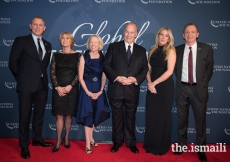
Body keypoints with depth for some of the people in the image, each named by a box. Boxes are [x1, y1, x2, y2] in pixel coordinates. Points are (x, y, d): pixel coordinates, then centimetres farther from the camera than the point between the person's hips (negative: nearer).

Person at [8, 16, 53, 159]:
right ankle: (24, 146, 15)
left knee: (39, 114, 14)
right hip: (27, 85, -5)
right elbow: (12, 62, -2)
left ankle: (37, 139, 31)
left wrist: (42, 76, 8)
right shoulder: (21, 41, -1)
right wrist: (22, 78, 1)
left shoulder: (47, 45, 13)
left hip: (42, 84, 5)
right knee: (25, 115, 3)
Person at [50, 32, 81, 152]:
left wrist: (70, 86, -12)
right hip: (58, 89, 1)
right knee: (59, 115, 1)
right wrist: (58, 87, -9)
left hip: (72, 89, -1)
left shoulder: (77, 55, 3)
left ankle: (66, 138, 22)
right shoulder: (56, 55, 8)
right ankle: (59, 140, 10)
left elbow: (79, 73, -3)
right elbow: (52, 72, 3)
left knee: (68, 115, 6)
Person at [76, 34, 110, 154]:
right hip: (86, 88, -3)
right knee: (88, 114, -1)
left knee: (95, 114, 10)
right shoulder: (84, 57, -4)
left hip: (98, 89, 3)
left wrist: (100, 91, -8)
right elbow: (80, 77, -7)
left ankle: (90, 138, 28)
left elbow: (104, 77, 3)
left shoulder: (103, 58, 2)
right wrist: (88, 92, -13)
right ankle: (88, 144, 8)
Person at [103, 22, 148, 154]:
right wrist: (117, 78, -16)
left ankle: (131, 142, 29)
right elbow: (106, 65, -3)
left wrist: (136, 79, -13)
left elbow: (145, 69, 5)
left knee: (131, 118, 13)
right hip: (116, 89, -1)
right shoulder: (113, 47, 2)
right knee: (117, 117, 11)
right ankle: (117, 142, 28)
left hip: (132, 90, 2)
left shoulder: (141, 50, 9)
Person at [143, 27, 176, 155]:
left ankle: (162, 146, 21)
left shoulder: (171, 51, -4)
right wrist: (149, 83, -7)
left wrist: (154, 83, -13)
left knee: (163, 116, 5)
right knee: (151, 115, 7)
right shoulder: (153, 50, 10)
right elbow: (148, 69, 9)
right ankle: (151, 144, 22)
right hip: (152, 86, 4)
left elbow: (169, 71, -13)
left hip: (165, 87, -4)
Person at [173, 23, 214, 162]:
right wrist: (181, 81, 6)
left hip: (198, 89, -1)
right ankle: (182, 145, 29)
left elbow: (210, 68, 4)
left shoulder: (206, 49, -2)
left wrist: (203, 84, 3)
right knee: (182, 119, 12)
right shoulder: (178, 50, 2)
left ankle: (201, 149, 23)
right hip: (182, 88, 2)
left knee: (200, 120, 8)